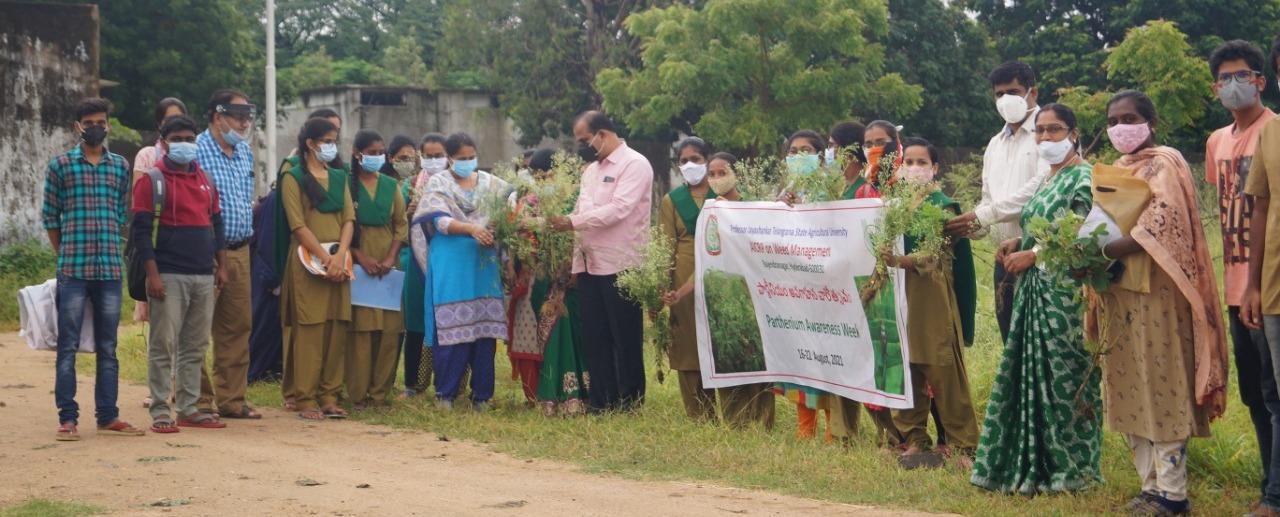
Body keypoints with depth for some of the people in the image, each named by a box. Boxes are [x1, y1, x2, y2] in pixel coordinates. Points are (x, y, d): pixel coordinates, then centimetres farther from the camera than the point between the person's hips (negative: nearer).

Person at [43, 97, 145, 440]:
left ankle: (108, 416, 13)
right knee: (68, 346, -1)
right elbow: (50, 217, 5)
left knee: (108, 347, 8)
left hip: (110, 269, 3)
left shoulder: (121, 166, 10)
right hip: (72, 270, -3)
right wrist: (65, 256, 6)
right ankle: (67, 418, 2)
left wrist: (109, 252, 8)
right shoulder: (60, 165, 2)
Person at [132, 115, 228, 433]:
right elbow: (141, 230, -8)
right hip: (169, 277, -6)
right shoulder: (152, 180, -3)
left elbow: (216, 223, 22)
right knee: (163, 346, -4)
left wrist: (220, 266, 16)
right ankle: (160, 412, 1)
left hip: (204, 276, 6)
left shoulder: (204, 179, 16)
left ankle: (188, 409, 15)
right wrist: (152, 275, -14)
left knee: (196, 347, 8)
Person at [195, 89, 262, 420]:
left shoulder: (245, 151, 14)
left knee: (238, 325, 10)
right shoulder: (196, 151, -12)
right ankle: (199, 400, 5)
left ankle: (231, 399, 18)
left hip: (239, 251, 8)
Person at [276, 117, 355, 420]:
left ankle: (329, 396, 10)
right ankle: (305, 399, -2)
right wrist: (325, 258, -15)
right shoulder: (293, 177, 0)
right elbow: (297, 224, -8)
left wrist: (341, 255, -8)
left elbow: (349, 218, 8)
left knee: (337, 330, 3)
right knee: (309, 331, -6)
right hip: (308, 261, -5)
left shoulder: (339, 177, 17)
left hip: (339, 261, 5)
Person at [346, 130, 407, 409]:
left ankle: (380, 391, 6)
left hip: (388, 262, 4)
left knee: (390, 328, -1)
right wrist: (361, 257, -14)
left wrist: (391, 258, -4)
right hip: (358, 261, -4)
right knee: (361, 328, -7)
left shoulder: (391, 185, 13)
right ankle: (358, 393, -2)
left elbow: (401, 224, 10)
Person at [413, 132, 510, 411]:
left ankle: (482, 395, 7)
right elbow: (441, 221, -8)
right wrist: (471, 229, -24)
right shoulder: (438, 183, 4)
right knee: (452, 328, -7)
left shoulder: (490, 183, 14)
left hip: (484, 265, 3)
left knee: (485, 327, 0)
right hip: (451, 265, -3)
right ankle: (445, 393, 3)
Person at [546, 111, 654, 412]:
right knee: (595, 338, 9)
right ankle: (600, 403, 15)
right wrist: (559, 222, 1)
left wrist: (572, 222, -21)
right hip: (589, 265, 8)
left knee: (626, 340, 0)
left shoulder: (635, 165, -7)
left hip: (620, 266, -8)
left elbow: (618, 208, -19)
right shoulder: (591, 170, 19)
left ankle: (629, 404, 8)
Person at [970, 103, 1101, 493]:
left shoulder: (1084, 178, -8)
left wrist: (1032, 254, -15)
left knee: (1064, 375, -4)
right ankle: (1037, 464, 14)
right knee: (1034, 375, 8)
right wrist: (1019, 243, 5)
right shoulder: (1049, 179, 18)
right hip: (1035, 290, 9)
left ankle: (1072, 467, 4)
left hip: (1064, 291, -9)